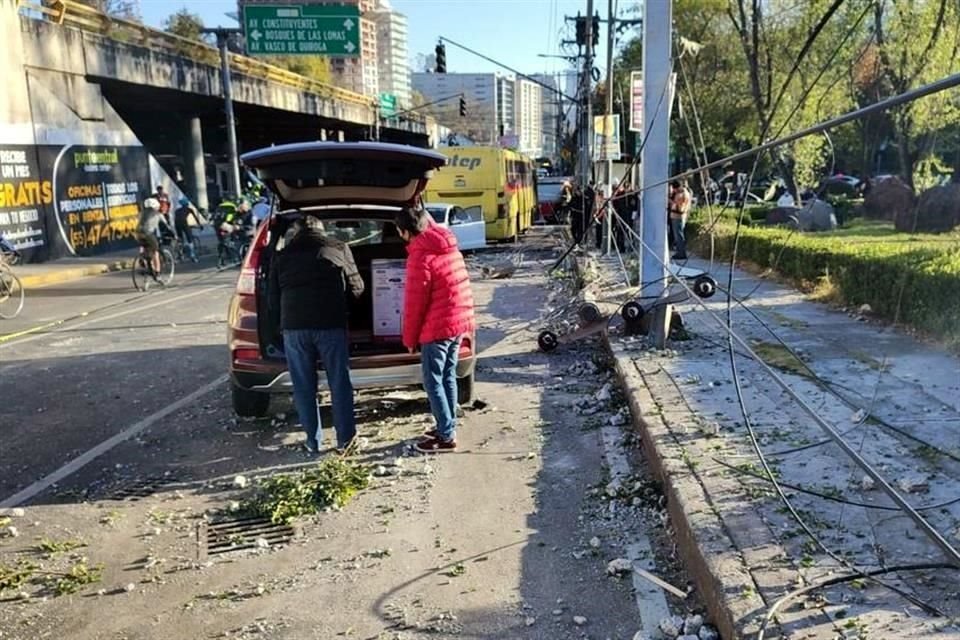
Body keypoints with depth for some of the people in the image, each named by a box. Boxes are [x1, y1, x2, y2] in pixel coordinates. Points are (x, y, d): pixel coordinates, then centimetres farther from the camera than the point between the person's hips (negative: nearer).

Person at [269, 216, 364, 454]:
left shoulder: (282, 256, 15)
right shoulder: (338, 248, 10)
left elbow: (273, 300, 16)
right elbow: (357, 287, 13)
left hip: (294, 327, 1)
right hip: (331, 324, -1)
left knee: (304, 388, 10)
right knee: (340, 384, 8)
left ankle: (313, 441, 17)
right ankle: (345, 439, 13)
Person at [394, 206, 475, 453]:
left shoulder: (420, 257, -18)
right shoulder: (448, 245, 6)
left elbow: (414, 303, -15)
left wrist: (410, 339, -5)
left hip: (438, 327, -9)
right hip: (460, 321, 9)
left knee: (433, 381, 1)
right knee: (448, 377, 18)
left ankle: (446, 437, 5)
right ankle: (448, 427, 27)